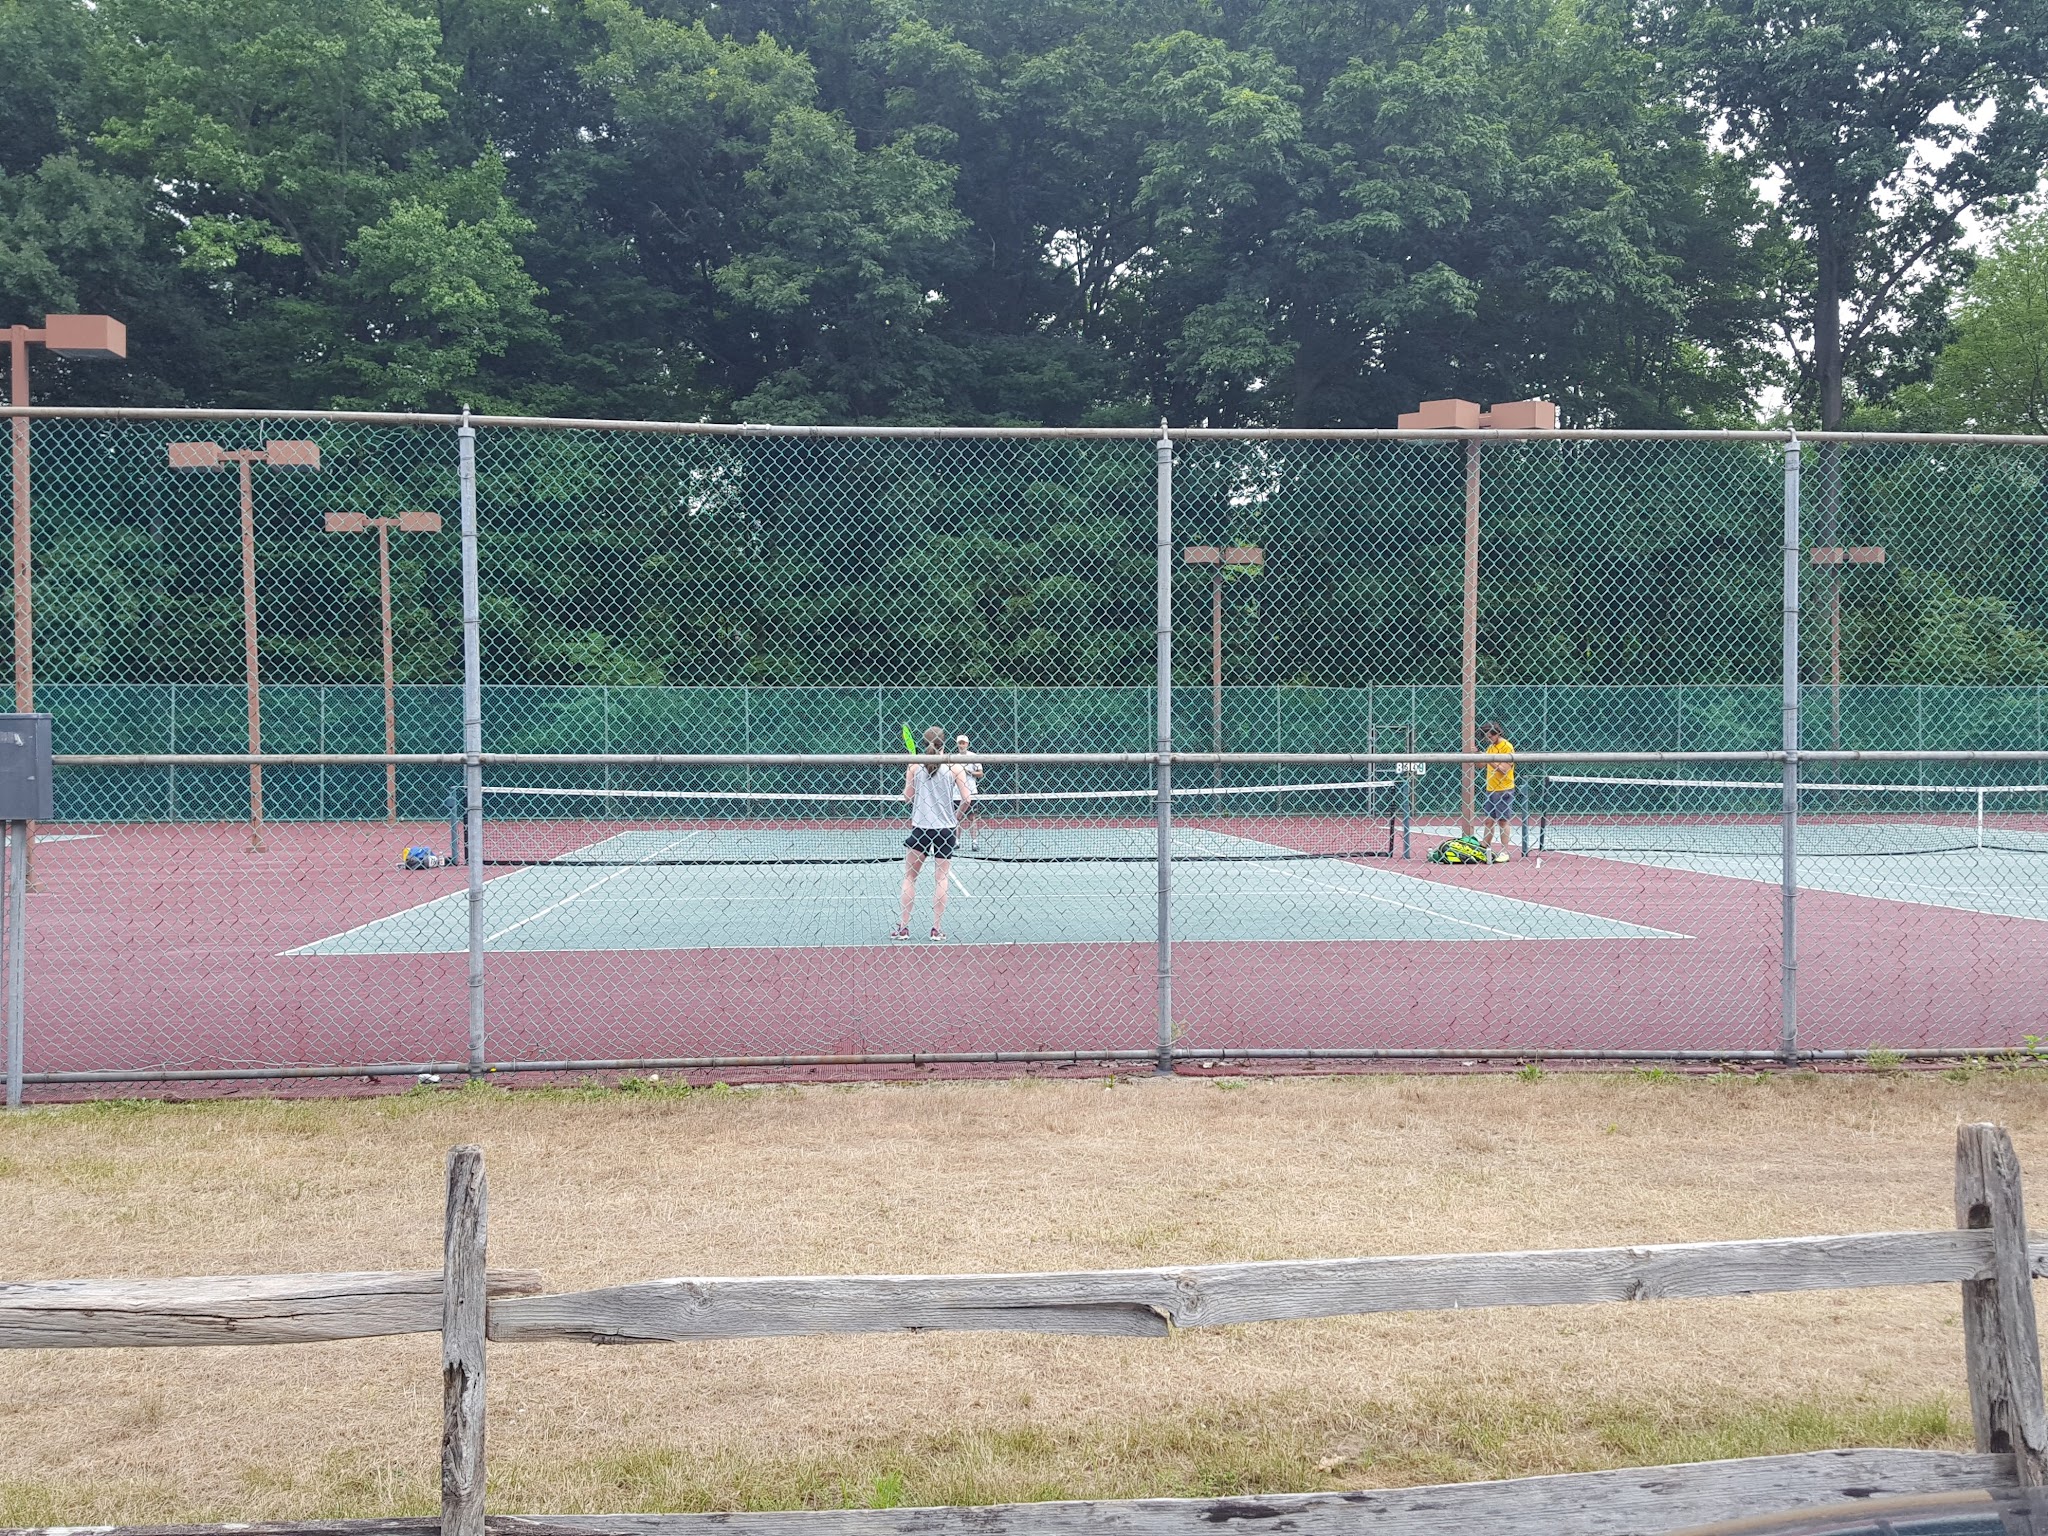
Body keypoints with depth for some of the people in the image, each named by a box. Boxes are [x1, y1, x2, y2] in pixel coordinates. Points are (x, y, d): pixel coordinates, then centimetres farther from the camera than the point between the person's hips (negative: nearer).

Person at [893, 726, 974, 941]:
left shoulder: (914, 765, -1)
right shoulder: (954, 767, -2)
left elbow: (908, 796, 2)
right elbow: (967, 799, -5)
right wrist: (956, 818, 11)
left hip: (920, 826, 0)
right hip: (945, 828, 0)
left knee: (909, 875, 9)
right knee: (941, 877, 5)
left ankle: (903, 927, 7)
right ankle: (937, 928, 1)